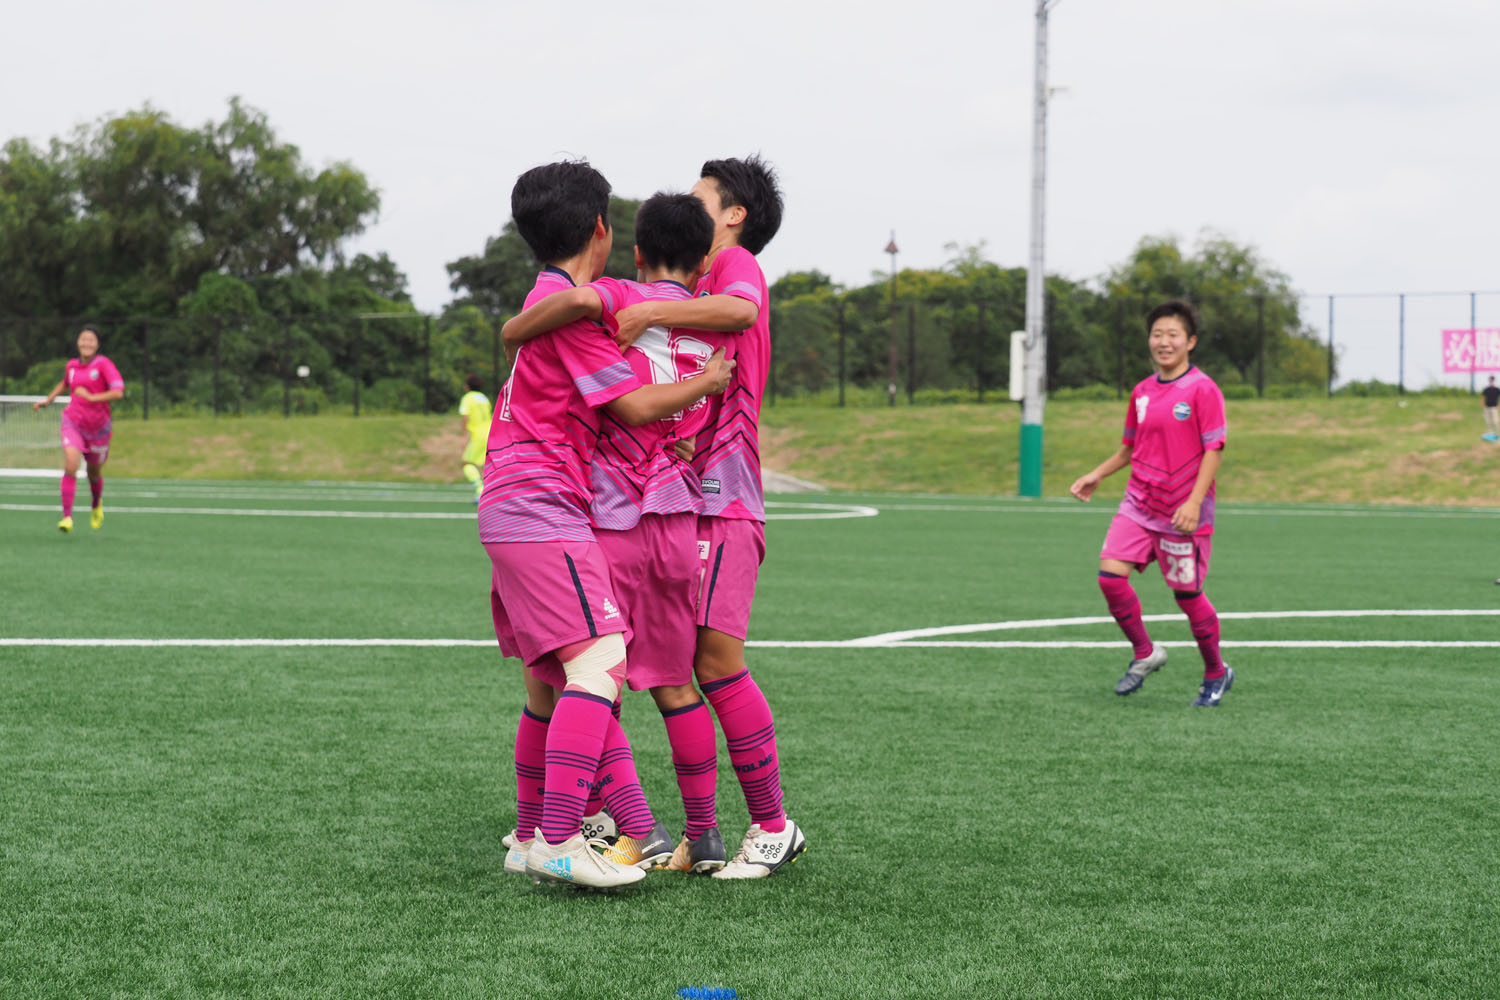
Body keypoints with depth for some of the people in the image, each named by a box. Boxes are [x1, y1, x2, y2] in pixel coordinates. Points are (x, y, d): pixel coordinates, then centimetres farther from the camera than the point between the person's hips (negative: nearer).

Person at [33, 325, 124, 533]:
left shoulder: (103, 364, -10)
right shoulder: (72, 366, 5)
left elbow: (119, 392, -21)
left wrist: (91, 397, -24)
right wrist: (48, 400, 22)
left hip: (98, 426, -2)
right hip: (73, 423, 2)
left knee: (94, 473, 14)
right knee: (70, 467, -20)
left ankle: (97, 505, 47)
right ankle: (67, 516, -19)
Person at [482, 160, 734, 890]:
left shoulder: (554, 296, 18)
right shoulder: (564, 302, -12)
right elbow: (634, 405, -13)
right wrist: (708, 381, 2)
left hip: (515, 509, 10)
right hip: (541, 508, -10)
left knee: (550, 681, 15)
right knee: (600, 660, -19)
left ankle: (531, 836, 22)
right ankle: (558, 841, -26)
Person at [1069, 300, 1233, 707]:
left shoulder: (1202, 390, -9)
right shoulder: (1142, 392, 10)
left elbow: (1213, 451, -12)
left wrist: (1194, 501, -21)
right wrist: (1097, 475, 11)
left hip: (1182, 513, -5)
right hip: (1138, 505, 5)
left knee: (1188, 595, 2)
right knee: (1110, 575, -12)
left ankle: (1217, 674, 24)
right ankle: (1144, 653, 9)